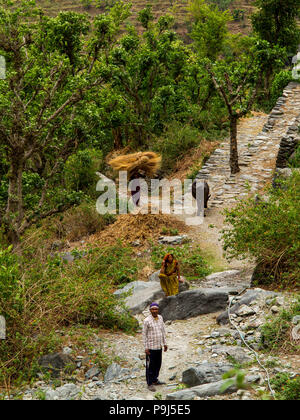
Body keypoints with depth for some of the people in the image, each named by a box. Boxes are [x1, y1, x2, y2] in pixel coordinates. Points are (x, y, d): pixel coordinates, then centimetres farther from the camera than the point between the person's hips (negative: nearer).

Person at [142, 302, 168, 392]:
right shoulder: (147, 321, -14)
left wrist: (165, 343, 12)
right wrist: (146, 348, -12)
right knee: (150, 366, 2)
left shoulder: (160, 318, 4)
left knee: (158, 364, 16)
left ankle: (155, 380, 33)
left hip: (159, 347, 6)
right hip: (150, 347, -6)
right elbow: (144, 334, -9)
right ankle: (150, 384, 11)